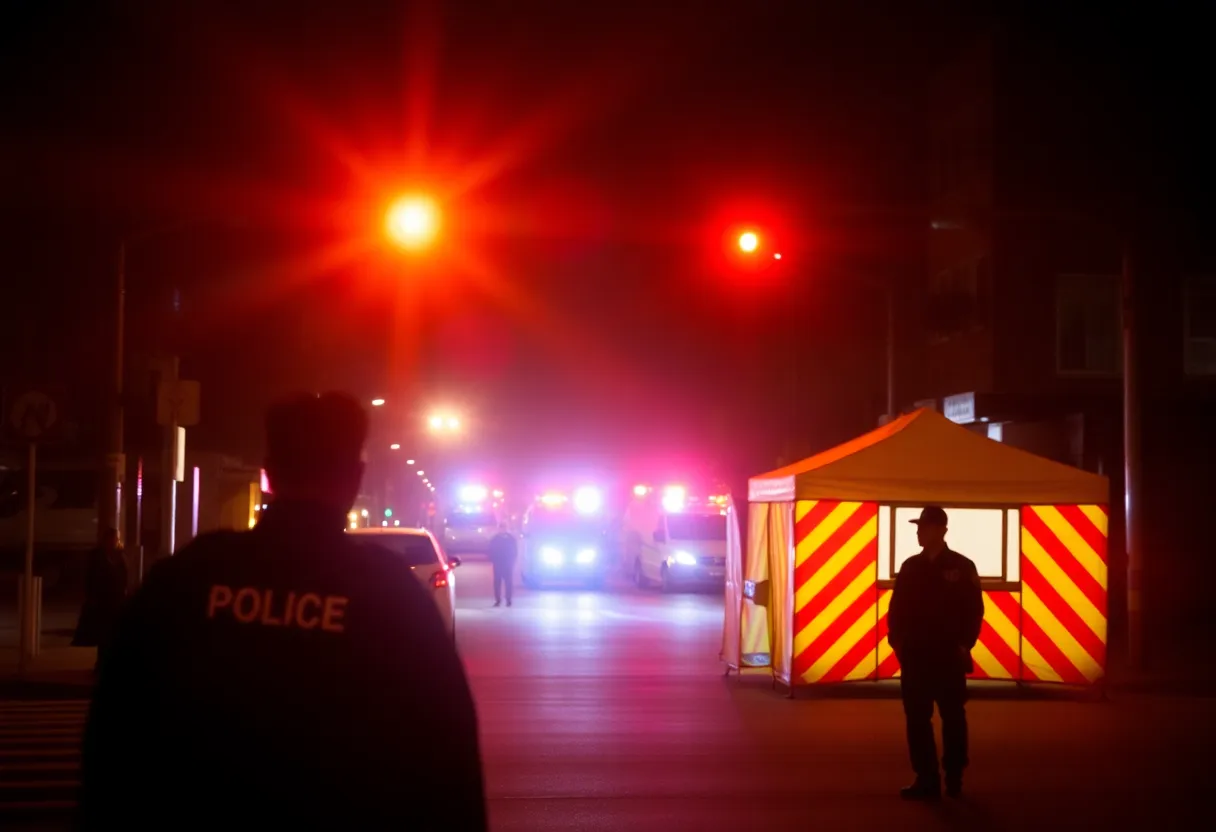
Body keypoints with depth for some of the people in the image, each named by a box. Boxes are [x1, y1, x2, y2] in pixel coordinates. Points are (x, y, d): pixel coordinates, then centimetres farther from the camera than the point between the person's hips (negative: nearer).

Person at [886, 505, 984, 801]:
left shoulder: (962, 567, -2)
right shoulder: (910, 567, 8)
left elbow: (974, 610, -3)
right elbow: (897, 608, 9)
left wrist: (965, 644, -9)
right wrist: (897, 640, -2)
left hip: (948, 657, -3)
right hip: (914, 656, 3)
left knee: (953, 718, 6)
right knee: (917, 719, 3)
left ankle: (954, 778, 17)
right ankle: (927, 780, 9)